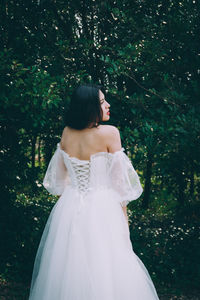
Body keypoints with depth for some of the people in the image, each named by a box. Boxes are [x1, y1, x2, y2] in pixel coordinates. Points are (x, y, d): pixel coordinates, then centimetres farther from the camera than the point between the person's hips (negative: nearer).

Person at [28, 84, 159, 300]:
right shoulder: (109, 133, -12)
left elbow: (58, 179, 11)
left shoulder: (67, 133, 3)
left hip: (69, 208, 6)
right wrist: (123, 219, 0)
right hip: (102, 208, -5)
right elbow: (119, 180, -8)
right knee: (105, 270, 2)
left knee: (67, 268, 14)